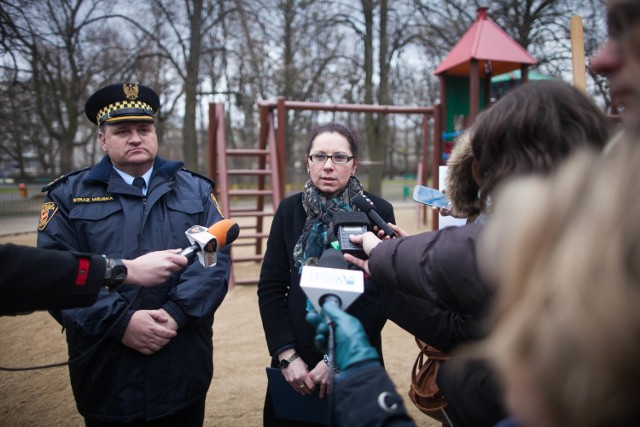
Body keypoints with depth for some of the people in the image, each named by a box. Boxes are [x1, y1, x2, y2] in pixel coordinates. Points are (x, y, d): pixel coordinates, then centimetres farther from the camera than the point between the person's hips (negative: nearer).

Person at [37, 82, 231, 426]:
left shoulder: (195, 190, 6)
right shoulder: (69, 195, 2)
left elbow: (215, 259, -4)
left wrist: (176, 314, -18)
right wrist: (120, 322, -20)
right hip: (106, 373, -1)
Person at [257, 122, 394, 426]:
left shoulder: (378, 211, -7)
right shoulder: (289, 210, 0)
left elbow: (380, 294, -10)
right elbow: (270, 287, -1)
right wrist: (287, 354, -10)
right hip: (295, 360, 2)